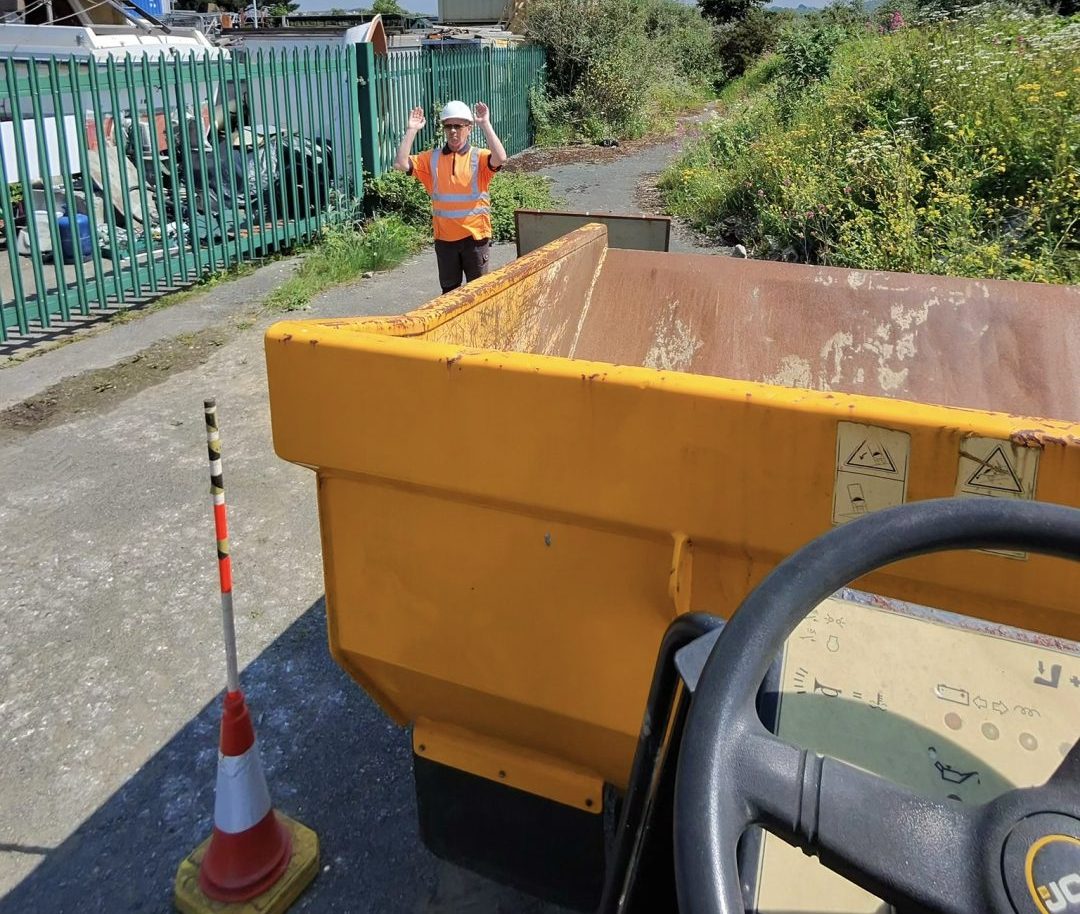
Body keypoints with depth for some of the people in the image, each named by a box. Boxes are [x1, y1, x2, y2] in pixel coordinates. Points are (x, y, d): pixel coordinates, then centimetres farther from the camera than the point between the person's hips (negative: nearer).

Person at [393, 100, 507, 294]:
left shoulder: (479, 157, -4)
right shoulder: (432, 158, 3)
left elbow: (500, 158, -25)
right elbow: (401, 164, -8)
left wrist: (486, 124, -23)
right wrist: (411, 130, -9)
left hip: (475, 235, -3)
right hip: (444, 237, 3)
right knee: (449, 290, 15)